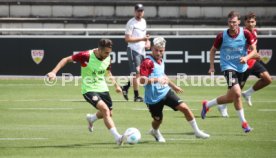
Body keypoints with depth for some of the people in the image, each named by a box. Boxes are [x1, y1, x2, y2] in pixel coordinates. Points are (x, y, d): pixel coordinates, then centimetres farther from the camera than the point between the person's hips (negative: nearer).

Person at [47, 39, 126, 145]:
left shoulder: (107, 59, -3)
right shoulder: (87, 56, -21)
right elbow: (66, 59, -15)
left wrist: (116, 85, 19)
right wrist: (54, 72, -24)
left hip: (103, 88, 7)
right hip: (89, 89, -7)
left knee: (108, 114, 14)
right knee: (105, 109, -25)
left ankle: (91, 118, 48)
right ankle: (117, 137, -24)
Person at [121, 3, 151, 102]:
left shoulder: (143, 21, 14)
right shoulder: (131, 23, -10)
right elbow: (127, 39, -15)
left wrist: (147, 41, 5)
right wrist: (142, 39, -21)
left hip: (142, 50, 8)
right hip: (133, 50, -8)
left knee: (139, 73, 9)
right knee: (136, 73, -7)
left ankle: (126, 87, 25)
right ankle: (136, 96, -3)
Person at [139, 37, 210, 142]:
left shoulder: (160, 61, 9)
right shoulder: (148, 62, -18)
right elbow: (142, 80, -28)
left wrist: (173, 86, 35)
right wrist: (156, 80, -38)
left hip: (165, 92, 6)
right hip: (153, 98, -6)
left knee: (184, 108, -6)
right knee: (158, 120, 8)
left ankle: (197, 131, 8)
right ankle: (155, 132, 46)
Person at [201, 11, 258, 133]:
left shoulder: (246, 34, -9)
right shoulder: (222, 36, -11)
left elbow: (254, 51, -3)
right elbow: (213, 50, 5)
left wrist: (246, 57, -24)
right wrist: (212, 66, -4)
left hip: (241, 68, 4)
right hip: (228, 67, -4)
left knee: (230, 98, 12)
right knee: (236, 93, -23)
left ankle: (207, 105, 37)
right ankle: (243, 122, -10)